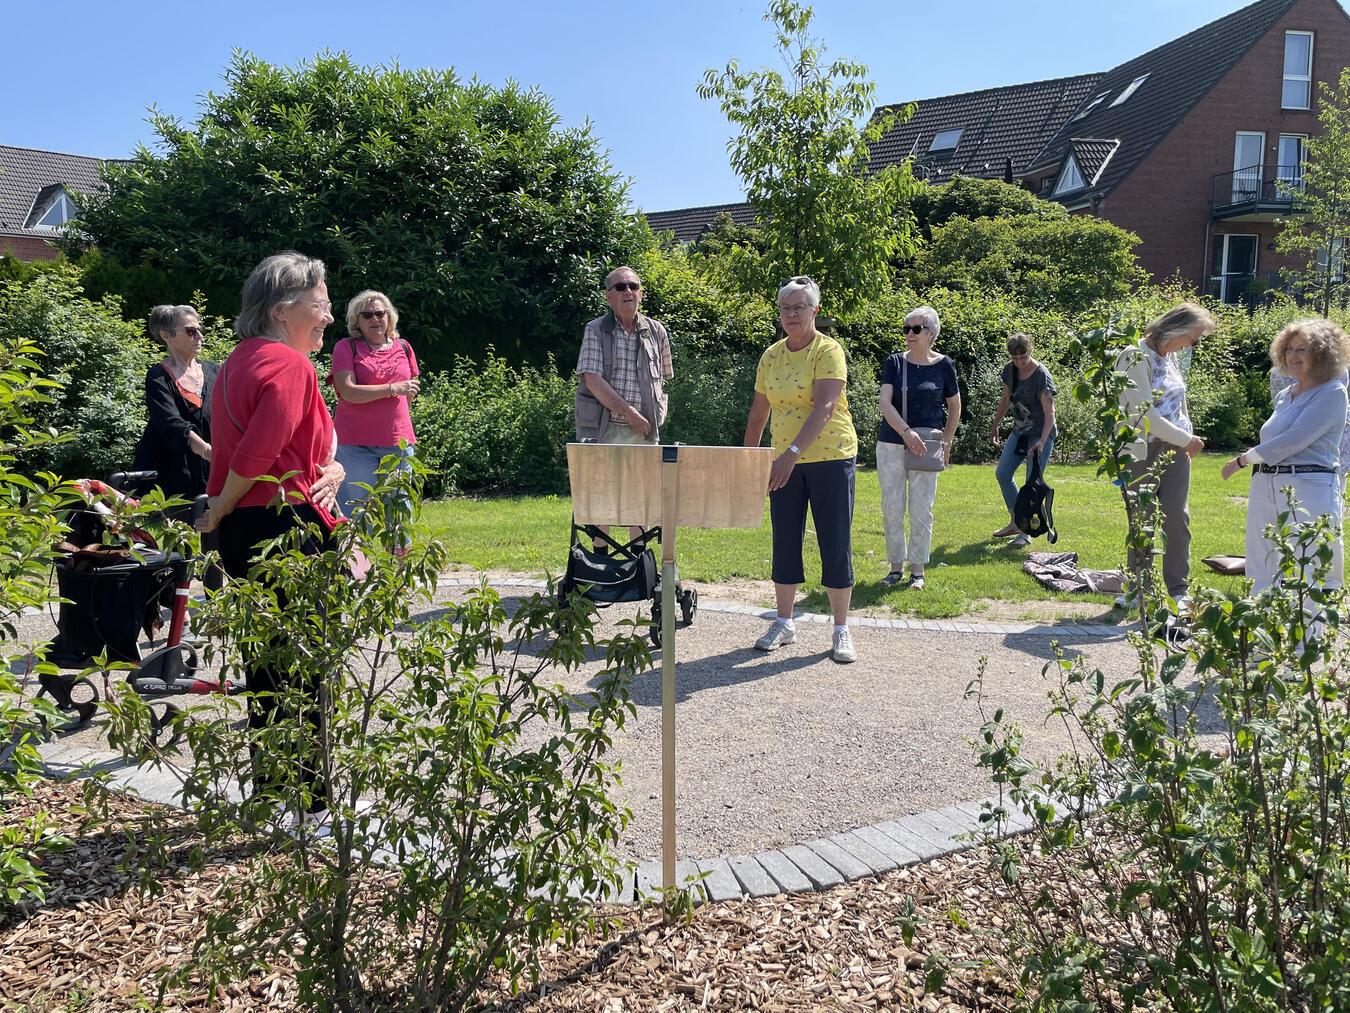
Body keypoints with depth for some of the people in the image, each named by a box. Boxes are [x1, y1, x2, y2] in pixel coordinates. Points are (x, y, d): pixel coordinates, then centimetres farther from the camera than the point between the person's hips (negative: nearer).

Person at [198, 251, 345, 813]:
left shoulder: (239, 361, 15)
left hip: (243, 532, 10)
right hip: (288, 528, -10)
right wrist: (219, 513, -6)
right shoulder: (290, 366, -15)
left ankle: (268, 787, 30)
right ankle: (306, 798, 8)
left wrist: (328, 468, 1)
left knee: (265, 661, 18)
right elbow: (252, 456, -22)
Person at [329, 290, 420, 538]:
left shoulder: (403, 347, 12)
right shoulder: (346, 347, 0)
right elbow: (348, 392, -13)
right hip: (356, 445, -4)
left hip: (398, 443, 4)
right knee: (356, 513, -3)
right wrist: (394, 389, -13)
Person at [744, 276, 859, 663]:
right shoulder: (771, 356, 7)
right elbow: (759, 412, 14)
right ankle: (784, 623, 21)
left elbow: (824, 408, -23)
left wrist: (792, 452, -32)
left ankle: (842, 630, 10)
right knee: (785, 542, 7)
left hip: (831, 457, -5)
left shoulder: (828, 351, -10)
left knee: (835, 543, 0)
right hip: (786, 462, 5)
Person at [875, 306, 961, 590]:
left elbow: (954, 407, 12)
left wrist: (946, 443, 5)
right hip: (891, 444, 1)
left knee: (921, 510, 0)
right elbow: (885, 403, -8)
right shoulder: (895, 362, 2)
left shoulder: (943, 365, 1)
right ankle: (896, 567, 16)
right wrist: (906, 432, -21)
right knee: (892, 508, 4)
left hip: (926, 448, -1)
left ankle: (917, 571, 10)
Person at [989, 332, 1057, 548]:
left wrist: (1042, 441, -35)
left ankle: (1027, 532, 0)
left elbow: (1050, 413, -25)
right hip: (1019, 431, 7)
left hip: (1040, 433, -7)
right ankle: (1016, 522, 20)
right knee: (1002, 473, 6)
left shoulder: (1041, 375, -20)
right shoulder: (1010, 370, 0)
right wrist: (995, 426, 19)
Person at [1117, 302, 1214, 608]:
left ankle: (1179, 590, 7)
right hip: (1142, 451, -6)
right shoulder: (1136, 357, -13)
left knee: (1176, 517, 1)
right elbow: (1144, 414, -18)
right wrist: (1186, 440, -12)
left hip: (1176, 448, 6)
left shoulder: (1170, 357, 12)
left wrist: (1188, 439, 7)